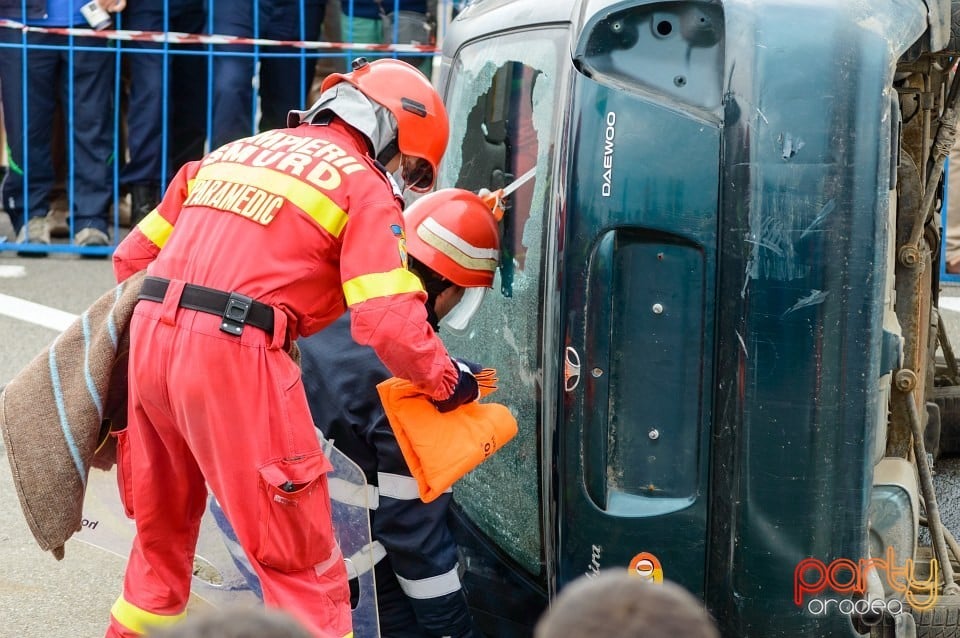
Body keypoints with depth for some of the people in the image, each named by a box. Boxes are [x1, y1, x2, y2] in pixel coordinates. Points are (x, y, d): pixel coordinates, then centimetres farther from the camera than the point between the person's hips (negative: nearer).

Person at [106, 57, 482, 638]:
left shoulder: (236, 152, 24)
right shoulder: (365, 186, 4)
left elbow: (134, 257, 26)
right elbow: (389, 321, -9)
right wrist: (447, 381, 8)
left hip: (149, 340, 7)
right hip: (235, 357, -7)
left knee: (162, 536, 25)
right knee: (304, 567, 1)